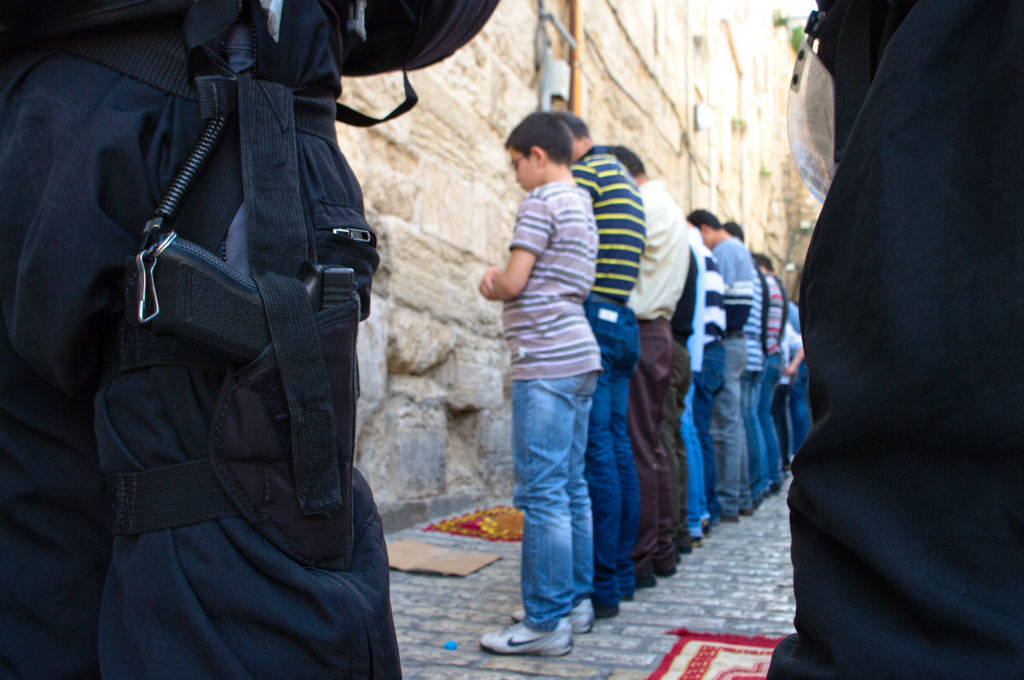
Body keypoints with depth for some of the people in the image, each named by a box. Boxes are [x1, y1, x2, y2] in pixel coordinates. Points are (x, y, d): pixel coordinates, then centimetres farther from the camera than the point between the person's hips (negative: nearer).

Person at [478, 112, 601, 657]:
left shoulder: (542, 201, -7)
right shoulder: (583, 205, 22)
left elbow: (514, 283, -14)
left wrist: (491, 286, 7)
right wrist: (502, 281, 9)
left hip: (547, 361, -10)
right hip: (578, 356, 10)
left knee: (542, 493, -7)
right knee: (570, 487, 13)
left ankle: (546, 622, -2)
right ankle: (577, 601, 21)